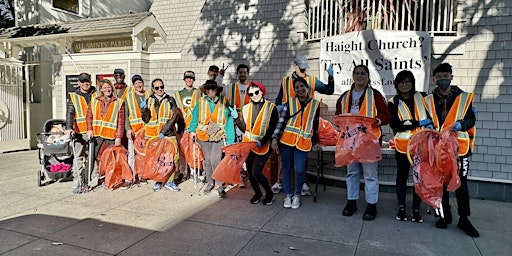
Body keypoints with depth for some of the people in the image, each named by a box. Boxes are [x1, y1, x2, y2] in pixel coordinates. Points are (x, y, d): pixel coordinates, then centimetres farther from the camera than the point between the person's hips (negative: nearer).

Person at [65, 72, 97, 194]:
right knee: (78, 157, -4)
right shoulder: (73, 97, 9)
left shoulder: (96, 95, 13)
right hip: (80, 132, -1)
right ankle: (77, 183, -1)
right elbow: (70, 113, -2)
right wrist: (69, 127, -18)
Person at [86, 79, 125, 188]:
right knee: (95, 156, 2)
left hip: (111, 135, -2)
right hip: (97, 134, 2)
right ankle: (94, 178, 11)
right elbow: (89, 117, 10)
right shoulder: (94, 101, 9)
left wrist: (118, 137, -6)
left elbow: (121, 121, -1)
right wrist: (89, 129, -4)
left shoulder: (118, 103, 1)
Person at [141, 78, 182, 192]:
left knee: (174, 156, -8)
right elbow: (145, 119, 6)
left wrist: (163, 131, -13)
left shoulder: (170, 100, 5)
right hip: (152, 135, 1)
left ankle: (169, 181, 6)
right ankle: (158, 180, 22)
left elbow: (174, 117, -5)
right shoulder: (149, 101, 9)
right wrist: (144, 109, -14)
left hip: (168, 133, -1)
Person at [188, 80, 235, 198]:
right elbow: (195, 116, 11)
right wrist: (192, 130, -4)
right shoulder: (200, 102, 6)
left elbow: (229, 120, 0)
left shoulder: (224, 102, 0)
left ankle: (220, 185, 0)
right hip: (203, 135, 3)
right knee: (207, 159, 9)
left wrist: (230, 139, -4)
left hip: (219, 136, -3)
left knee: (215, 160, -14)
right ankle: (209, 183, 27)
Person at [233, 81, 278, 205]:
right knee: (250, 172, 11)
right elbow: (245, 128, 5)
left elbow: (273, 128, -10)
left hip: (263, 146, -5)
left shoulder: (271, 107, -6)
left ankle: (269, 193, 13)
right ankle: (257, 193, 35)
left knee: (256, 172, -12)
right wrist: (236, 118, -7)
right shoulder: (246, 108, 7)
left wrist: (262, 142, -19)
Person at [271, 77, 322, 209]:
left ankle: (297, 195, 18)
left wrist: (316, 142, 13)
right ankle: (288, 195, 23)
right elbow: (281, 121, 1)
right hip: (286, 140, 1)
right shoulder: (290, 102, 6)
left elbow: (316, 125, 14)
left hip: (303, 142, 0)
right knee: (287, 168, 7)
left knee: (299, 170, -6)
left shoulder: (316, 104, 9)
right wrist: (275, 138, -6)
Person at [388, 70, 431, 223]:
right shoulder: (393, 103, 1)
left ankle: (416, 209, 16)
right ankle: (401, 207, 18)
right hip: (403, 145, -1)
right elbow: (395, 125, -11)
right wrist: (418, 123, -15)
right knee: (402, 175, 8)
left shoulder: (422, 97, 7)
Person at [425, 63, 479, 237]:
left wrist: (460, 124, -20)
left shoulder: (464, 97, 2)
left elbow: (471, 120, 0)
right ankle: (446, 215, 23)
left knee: (461, 184, 2)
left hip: (459, 147, -2)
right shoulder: (429, 100, 8)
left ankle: (464, 219, 15)